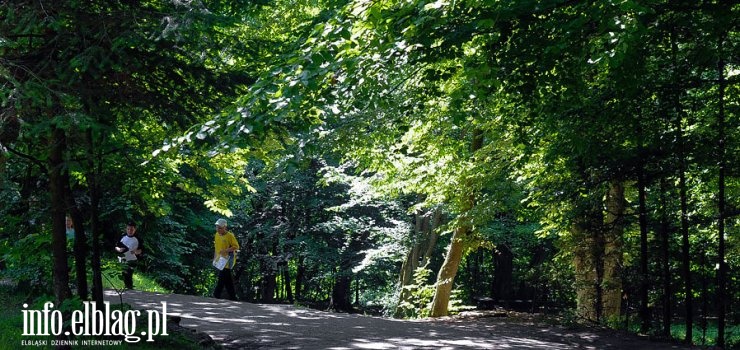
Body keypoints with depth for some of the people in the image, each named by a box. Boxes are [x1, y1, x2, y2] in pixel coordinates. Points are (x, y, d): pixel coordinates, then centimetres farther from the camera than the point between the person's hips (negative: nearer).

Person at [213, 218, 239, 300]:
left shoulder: (230, 236, -13)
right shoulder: (217, 235, 8)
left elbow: (236, 246, -13)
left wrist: (226, 250, -24)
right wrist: (215, 258, 17)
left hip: (227, 260, -7)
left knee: (222, 277, -10)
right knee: (228, 279, 10)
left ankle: (216, 295, -6)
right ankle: (233, 297, 16)